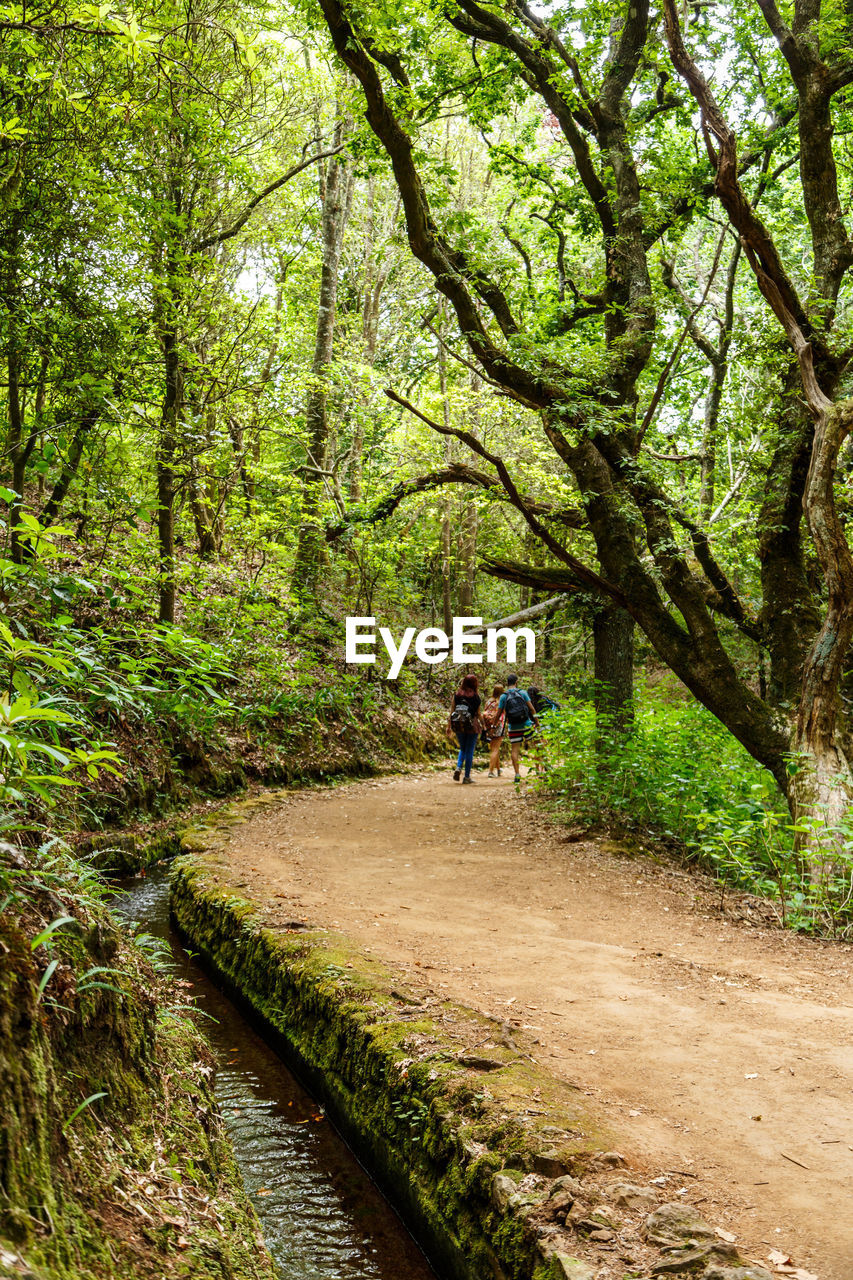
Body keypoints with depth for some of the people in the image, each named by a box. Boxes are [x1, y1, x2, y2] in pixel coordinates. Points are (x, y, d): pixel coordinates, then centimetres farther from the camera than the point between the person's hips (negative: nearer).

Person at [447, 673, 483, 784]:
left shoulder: (457, 694, 2)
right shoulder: (475, 696, -6)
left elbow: (452, 711, 2)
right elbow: (478, 713, -3)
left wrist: (449, 727, 6)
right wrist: (483, 724, 13)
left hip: (458, 725, 3)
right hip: (472, 725, -3)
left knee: (462, 749, 20)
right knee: (470, 750, 6)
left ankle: (458, 767, -3)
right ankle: (467, 776, 8)